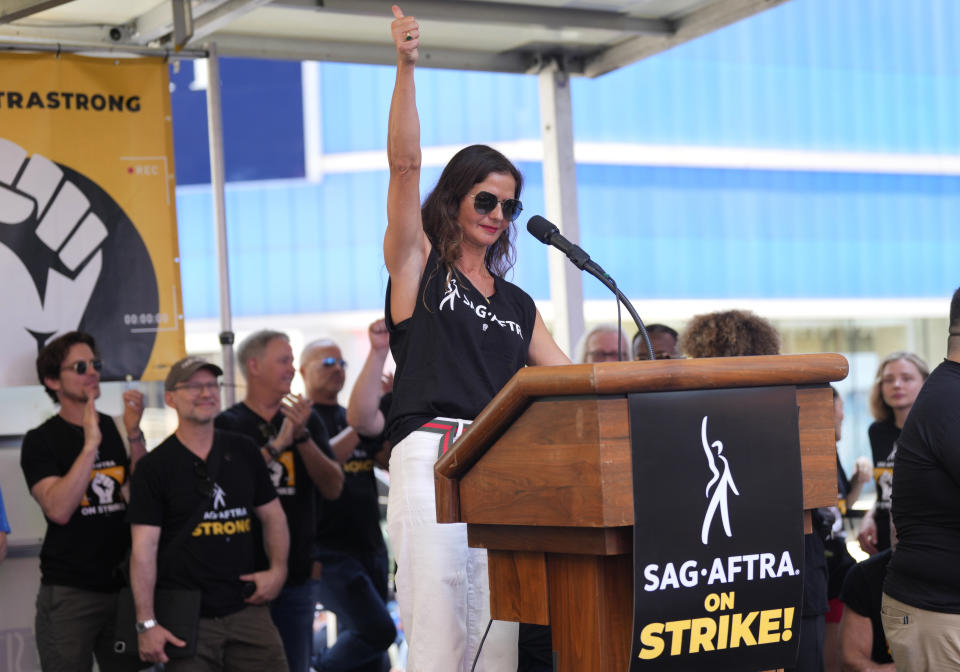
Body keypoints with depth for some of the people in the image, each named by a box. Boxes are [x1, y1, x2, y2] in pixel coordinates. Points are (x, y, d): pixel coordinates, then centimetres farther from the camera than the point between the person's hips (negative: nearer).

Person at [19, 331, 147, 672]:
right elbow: (59, 509, -16)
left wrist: (134, 435, -13)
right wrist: (91, 444, -21)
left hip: (125, 585, 4)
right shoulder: (41, 440, -2)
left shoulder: (120, 430, 11)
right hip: (69, 591, -4)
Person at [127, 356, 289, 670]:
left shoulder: (244, 452, 11)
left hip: (247, 609, 3)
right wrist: (146, 623, -13)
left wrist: (278, 570, 1)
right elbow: (144, 548, -7)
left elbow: (272, 516, 18)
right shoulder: (154, 467, -2)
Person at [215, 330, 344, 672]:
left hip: (297, 576, 4)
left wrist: (302, 436, -14)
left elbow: (333, 488, 0)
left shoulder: (306, 421, 11)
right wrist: (277, 444, -21)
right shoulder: (227, 425, -1)